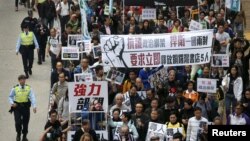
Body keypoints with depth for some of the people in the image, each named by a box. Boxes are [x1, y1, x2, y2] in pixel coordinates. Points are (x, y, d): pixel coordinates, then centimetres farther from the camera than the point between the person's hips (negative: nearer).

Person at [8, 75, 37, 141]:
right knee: (18, 122, -10)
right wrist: (12, 103, -12)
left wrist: (34, 106, -24)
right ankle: (18, 134, 18)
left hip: (26, 106, 1)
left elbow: (32, 97, -12)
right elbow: (10, 97, 7)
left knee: (25, 122, 10)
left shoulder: (29, 88, -3)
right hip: (17, 106, -1)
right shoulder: (15, 88, -4)